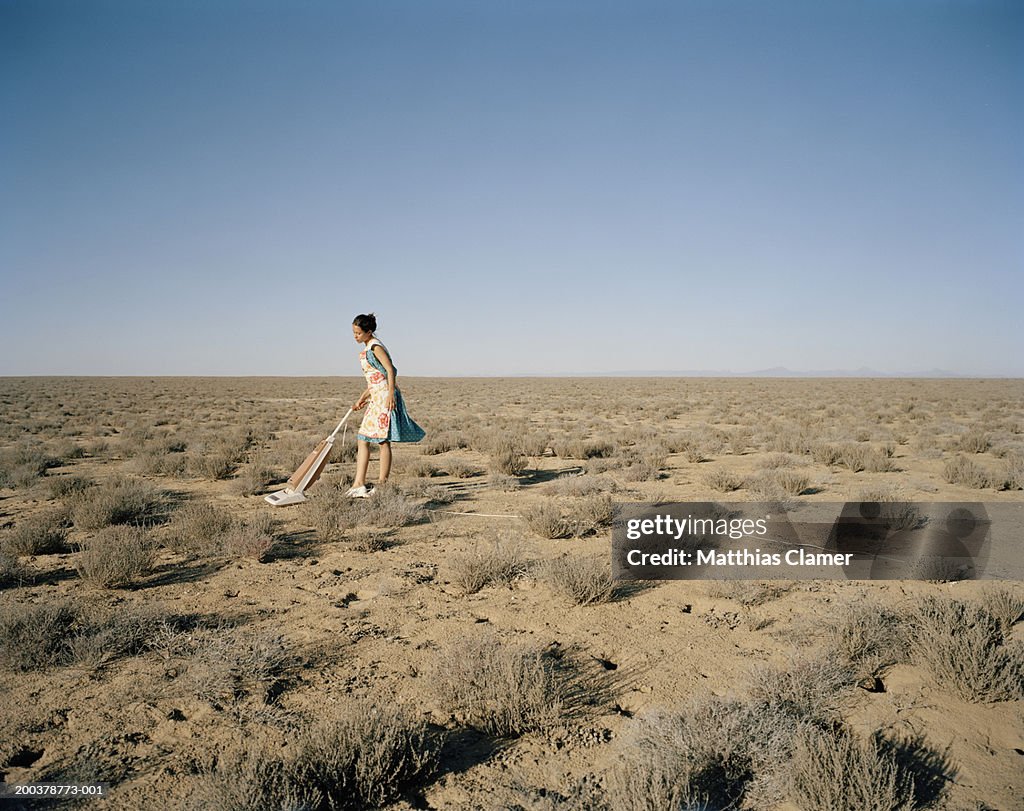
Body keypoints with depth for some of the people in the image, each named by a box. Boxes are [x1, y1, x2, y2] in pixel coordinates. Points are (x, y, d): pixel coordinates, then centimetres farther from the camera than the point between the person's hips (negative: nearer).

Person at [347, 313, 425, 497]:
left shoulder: (375, 347, -9)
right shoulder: (367, 349, 19)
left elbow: (390, 370, -18)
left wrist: (391, 393, -27)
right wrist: (361, 400, 25)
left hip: (385, 396, -10)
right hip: (376, 399, 10)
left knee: (383, 441, -6)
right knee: (363, 440, 6)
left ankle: (382, 484, -1)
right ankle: (358, 485, 6)